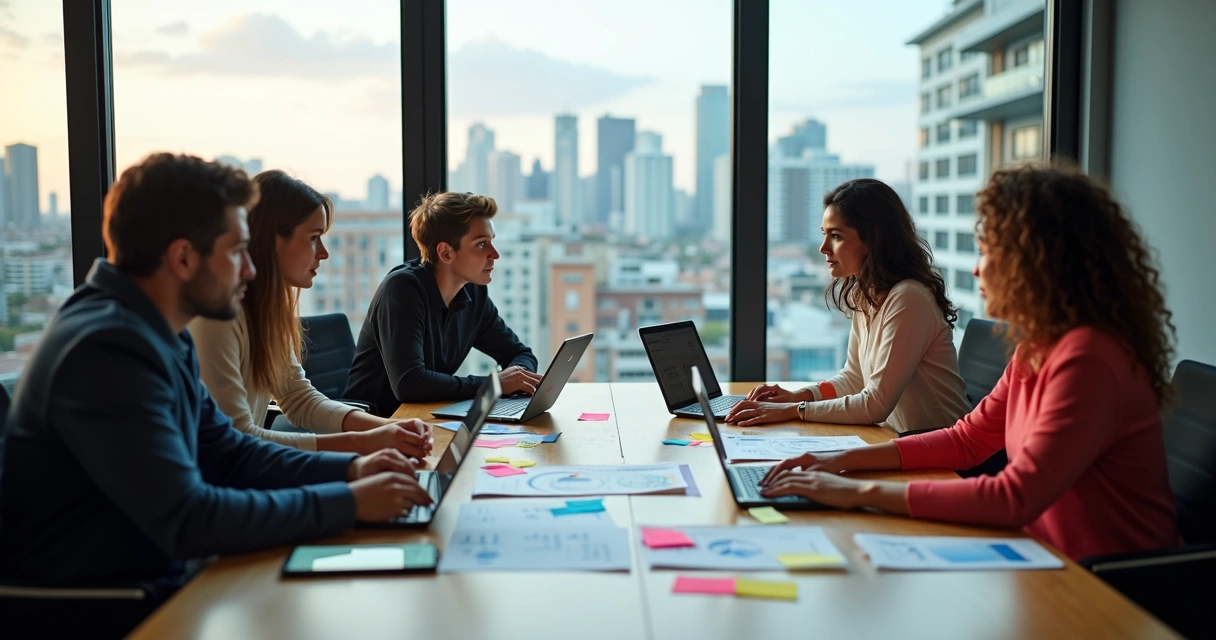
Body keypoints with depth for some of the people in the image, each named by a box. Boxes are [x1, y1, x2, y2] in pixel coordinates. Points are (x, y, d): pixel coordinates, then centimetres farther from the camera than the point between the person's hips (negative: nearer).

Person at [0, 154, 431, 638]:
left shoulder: (158, 334, 7)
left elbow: (227, 453, 11)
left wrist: (349, 469, -2)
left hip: (149, 583, 9)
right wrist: (349, 503, -22)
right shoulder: (108, 349, -25)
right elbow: (189, 520, -29)